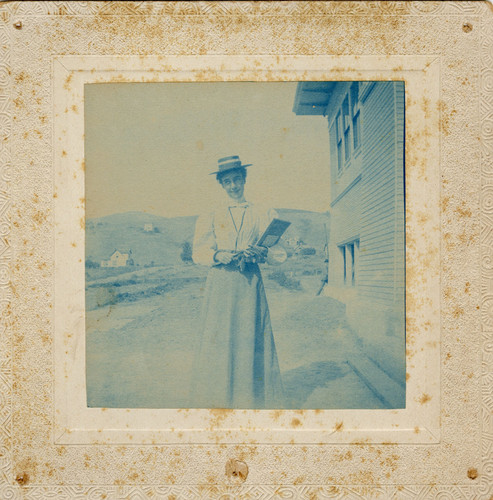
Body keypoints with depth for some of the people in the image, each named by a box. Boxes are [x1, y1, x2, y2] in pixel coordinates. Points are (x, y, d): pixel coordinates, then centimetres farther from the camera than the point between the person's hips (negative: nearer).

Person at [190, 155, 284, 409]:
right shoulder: (210, 218, 13)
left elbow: (277, 254, 7)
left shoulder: (263, 216, 13)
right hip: (220, 284, 0)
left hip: (250, 283, 0)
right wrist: (219, 256, -15)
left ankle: (255, 401, 3)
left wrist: (260, 253, -15)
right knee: (218, 340, -4)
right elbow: (198, 252, 5)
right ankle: (215, 402, 2)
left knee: (252, 339, -3)